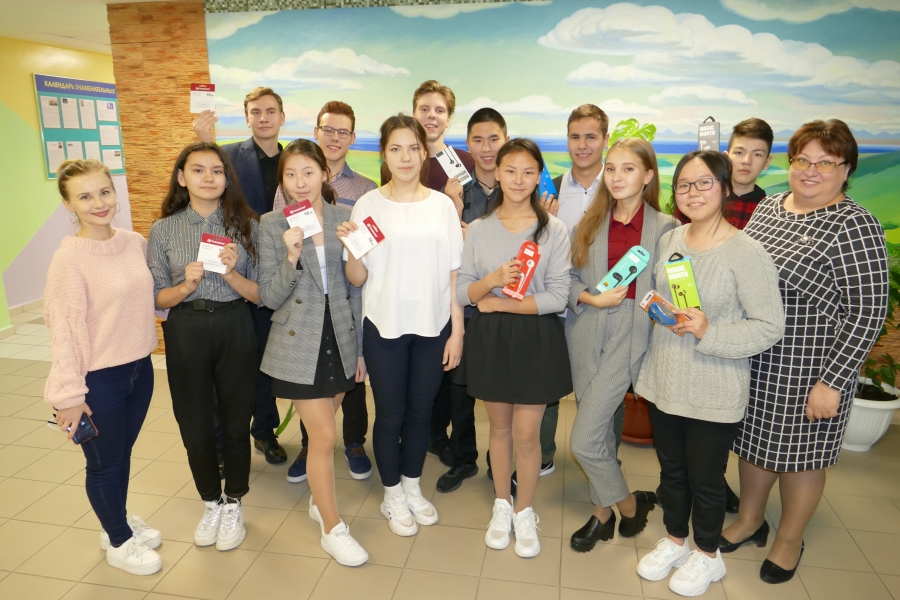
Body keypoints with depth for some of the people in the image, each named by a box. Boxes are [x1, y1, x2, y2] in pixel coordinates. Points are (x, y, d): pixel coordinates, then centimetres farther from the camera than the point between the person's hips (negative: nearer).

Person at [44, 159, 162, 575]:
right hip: (99, 379, -5)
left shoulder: (136, 243, 0)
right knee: (104, 463, 14)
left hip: (140, 368, 5)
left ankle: (119, 522, 45)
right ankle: (119, 541, 35)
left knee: (123, 454, 22)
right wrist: (69, 393, -16)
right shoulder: (69, 258, -17)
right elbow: (62, 327, -16)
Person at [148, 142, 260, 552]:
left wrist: (232, 274, -20)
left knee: (236, 423, 10)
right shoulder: (164, 230, 1)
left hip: (235, 331, 0)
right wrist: (187, 285, -18)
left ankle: (233, 505, 32)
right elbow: (157, 298, 1)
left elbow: (260, 294, -2)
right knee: (195, 426, 11)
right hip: (185, 335, 1)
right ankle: (211, 503, 36)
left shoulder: (247, 225, -1)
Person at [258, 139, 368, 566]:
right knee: (324, 436, -2)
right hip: (298, 345, -3)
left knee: (322, 430, 17)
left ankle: (318, 500, 41)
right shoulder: (272, 226, -5)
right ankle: (333, 529, 16)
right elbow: (270, 298, -7)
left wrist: (360, 347, 6)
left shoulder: (345, 218, 1)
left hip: (341, 339, 3)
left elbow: (356, 288, 5)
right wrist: (291, 256, -23)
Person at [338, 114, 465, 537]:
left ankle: (412, 487, 36)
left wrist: (457, 330, -1)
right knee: (390, 414, 10)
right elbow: (357, 279, -2)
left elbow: (454, 274, 3)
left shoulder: (442, 205, 2)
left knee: (420, 410, 14)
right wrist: (351, 247, -21)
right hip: (384, 326, -1)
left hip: (432, 326, 2)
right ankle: (392, 495, 31)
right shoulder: (368, 205, -3)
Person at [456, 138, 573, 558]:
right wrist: (493, 279, -21)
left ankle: (524, 512, 28)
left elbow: (558, 297, -11)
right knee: (499, 428, 15)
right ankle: (501, 505, 36)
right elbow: (463, 292, -1)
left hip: (536, 338, -2)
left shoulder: (553, 229, -6)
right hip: (489, 337, 2)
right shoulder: (479, 229, 1)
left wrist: (501, 303, -15)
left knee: (526, 433, 4)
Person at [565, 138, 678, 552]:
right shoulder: (589, 224, 9)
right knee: (601, 433, 15)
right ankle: (604, 515, 34)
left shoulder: (664, 227, -2)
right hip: (587, 339, 4)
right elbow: (570, 277, 7)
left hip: (628, 339, -4)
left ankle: (626, 504, 20)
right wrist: (591, 297, -10)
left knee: (583, 440, -8)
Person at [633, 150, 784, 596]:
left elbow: (770, 326, -16)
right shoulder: (668, 240, 2)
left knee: (705, 477, 13)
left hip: (713, 393, -5)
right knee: (671, 468, 21)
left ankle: (707, 555, 38)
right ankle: (675, 541, 44)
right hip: (664, 381, 5)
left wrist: (709, 333, -26)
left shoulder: (746, 253, -17)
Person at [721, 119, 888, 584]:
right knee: (754, 441, 20)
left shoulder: (855, 226, -15)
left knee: (799, 454, 12)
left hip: (808, 370, -6)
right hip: (751, 360, 6)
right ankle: (750, 520, 43)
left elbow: (867, 313, -17)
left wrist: (832, 382, -19)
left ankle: (789, 540, 36)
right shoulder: (768, 207, 5)